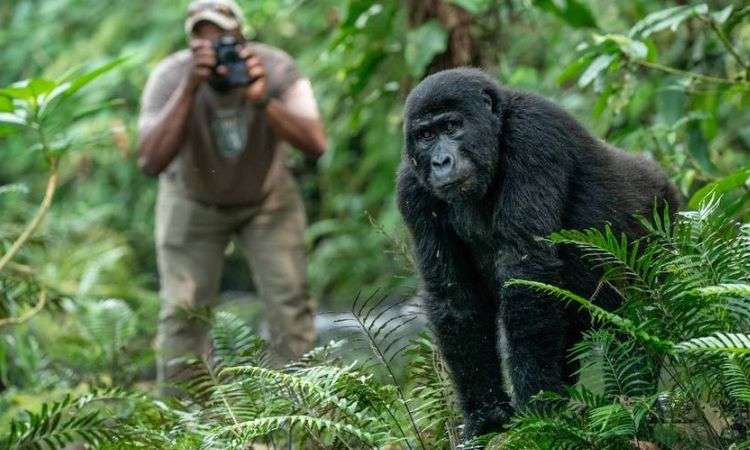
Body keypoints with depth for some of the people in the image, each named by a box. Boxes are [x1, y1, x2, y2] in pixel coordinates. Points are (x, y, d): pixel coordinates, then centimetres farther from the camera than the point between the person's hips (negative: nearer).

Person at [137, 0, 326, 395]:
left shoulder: (275, 68, -27)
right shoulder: (170, 77, -29)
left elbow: (315, 144, -36)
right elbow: (150, 163, -41)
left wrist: (262, 100, -49)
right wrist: (188, 90, -48)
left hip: (267, 199, 1)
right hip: (193, 202, -1)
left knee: (290, 300, -8)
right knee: (182, 309, -8)